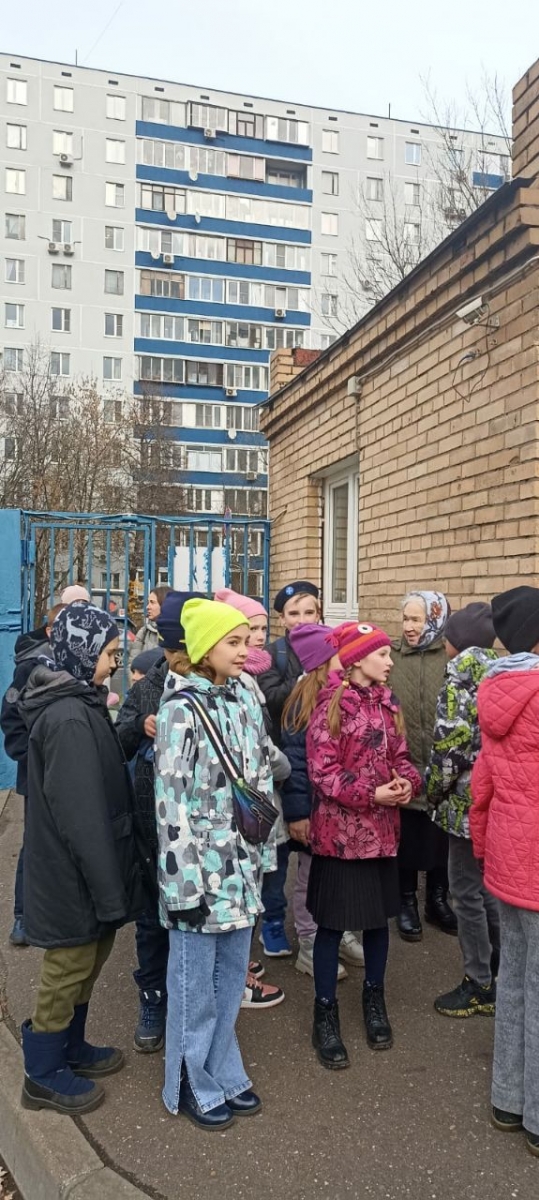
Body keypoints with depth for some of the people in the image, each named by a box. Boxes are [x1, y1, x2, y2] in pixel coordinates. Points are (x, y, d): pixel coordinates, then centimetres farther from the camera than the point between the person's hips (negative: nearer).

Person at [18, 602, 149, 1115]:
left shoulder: (76, 704, 5)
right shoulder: (69, 718, -26)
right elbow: (81, 813, -26)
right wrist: (107, 887, -21)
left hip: (78, 867, 9)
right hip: (74, 872, -9)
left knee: (89, 956, 22)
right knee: (70, 964, 8)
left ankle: (71, 1048, 41)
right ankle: (44, 1075, 28)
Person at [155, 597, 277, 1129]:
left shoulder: (244, 699, 4)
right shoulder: (181, 709, -17)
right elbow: (172, 803, -18)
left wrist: (262, 855, 12)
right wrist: (184, 884, -17)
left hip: (241, 865, 6)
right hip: (200, 869, -6)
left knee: (232, 976, 19)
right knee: (195, 982, 10)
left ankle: (223, 1073, 37)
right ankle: (193, 1086, 30)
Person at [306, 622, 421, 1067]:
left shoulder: (386, 703, 7)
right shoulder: (332, 705, -14)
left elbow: (399, 755, 11)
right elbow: (323, 771, -16)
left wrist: (408, 782, -10)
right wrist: (371, 794, -23)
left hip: (382, 829, 6)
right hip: (340, 830, -6)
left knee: (379, 916, 17)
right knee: (333, 923, 5)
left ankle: (375, 1000, 37)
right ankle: (326, 1014, 21)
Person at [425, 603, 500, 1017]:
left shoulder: (463, 669, -14)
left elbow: (452, 738, -19)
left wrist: (433, 789, -6)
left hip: (469, 799, -8)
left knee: (468, 892, 3)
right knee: (488, 888, 19)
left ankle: (480, 986, 14)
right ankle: (501, 977, 29)